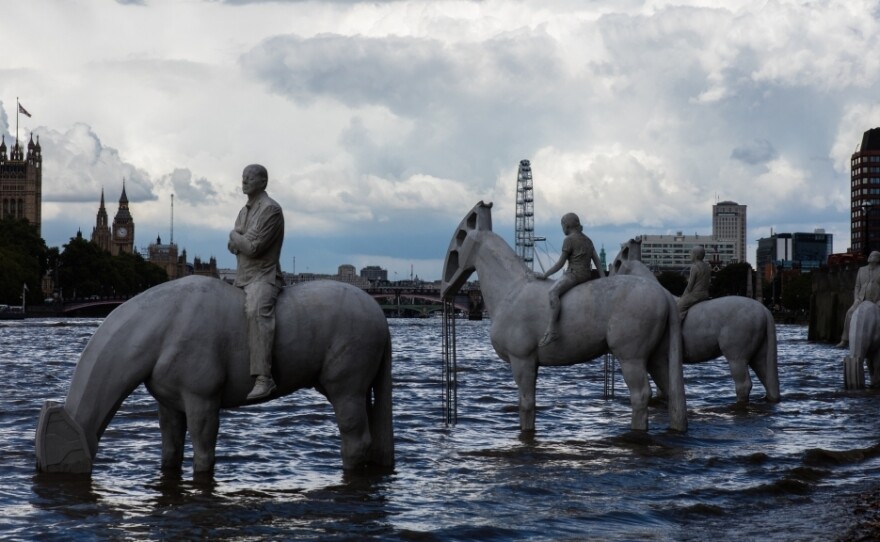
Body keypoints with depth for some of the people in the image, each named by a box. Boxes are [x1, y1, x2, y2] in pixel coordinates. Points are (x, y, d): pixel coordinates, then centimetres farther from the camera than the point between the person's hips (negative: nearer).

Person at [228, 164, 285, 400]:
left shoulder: (270, 209, -11)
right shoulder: (244, 211, 17)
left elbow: (253, 247, -18)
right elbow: (233, 247, 18)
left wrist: (235, 236, 0)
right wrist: (242, 242, -3)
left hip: (263, 277, -10)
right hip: (242, 278, 10)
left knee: (257, 311, -37)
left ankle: (263, 378, -49)